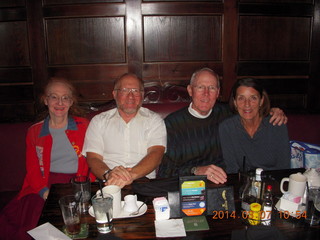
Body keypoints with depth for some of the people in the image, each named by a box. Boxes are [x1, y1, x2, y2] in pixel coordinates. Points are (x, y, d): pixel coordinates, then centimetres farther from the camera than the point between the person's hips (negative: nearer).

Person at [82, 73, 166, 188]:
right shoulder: (98, 121, 11)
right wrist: (108, 174, -22)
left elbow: (156, 154, -7)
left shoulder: (154, 120, 8)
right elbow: (93, 158, 1)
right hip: (108, 185, 2)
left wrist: (132, 174, -26)